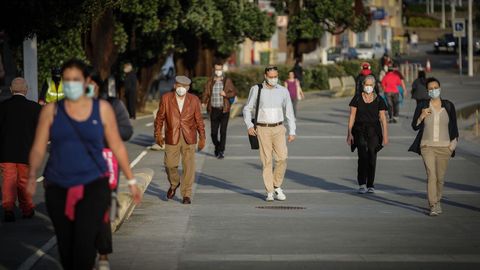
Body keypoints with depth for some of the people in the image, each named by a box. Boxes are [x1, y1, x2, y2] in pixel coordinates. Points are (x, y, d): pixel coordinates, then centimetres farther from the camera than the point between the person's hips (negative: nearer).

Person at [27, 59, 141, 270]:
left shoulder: (102, 109, 4)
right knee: (66, 247, 6)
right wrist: (32, 176, -17)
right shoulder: (51, 111, 4)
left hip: (93, 186, -2)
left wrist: (131, 180, 11)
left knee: (85, 243, -17)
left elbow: (117, 146, 10)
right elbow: (38, 149, 1)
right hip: (58, 189, 2)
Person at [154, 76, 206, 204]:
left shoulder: (194, 100, 2)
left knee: (189, 166, -2)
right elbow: (160, 117, 7)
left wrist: (202, 138, 4)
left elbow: (199, 120, 6)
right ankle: (174, 184, 30)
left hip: (189, 137, 0)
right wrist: (158, 134, 4)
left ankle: (186, 194, 8)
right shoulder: (166, 98, 1)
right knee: (170, 164, -1)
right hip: (172, 137, 0)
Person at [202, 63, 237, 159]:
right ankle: (217, 147, 30)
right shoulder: (210, 82, 7)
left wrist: (226, 94, -14)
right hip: (214, 110, 2)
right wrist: (203, 103, -15)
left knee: (223, 131, -7)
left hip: (224, 110, -2)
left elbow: (234, 92, 4)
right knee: (214, 132, 4)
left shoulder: (227, 81, 3)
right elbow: (206, 93, 2)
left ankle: (221, 151, -1)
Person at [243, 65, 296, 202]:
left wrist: (292, 132, 3)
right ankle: (270, 192, 3)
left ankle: (277, 186, 10)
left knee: (282, 158, -10)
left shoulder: (283, 91, 3)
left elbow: (289, 112, 8)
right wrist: (249, 126, -8)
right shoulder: (256, 90, -2)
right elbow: (247, 109, 5)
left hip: (278, 129, 1)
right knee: (266, 161, -3)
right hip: (263, 129, -1)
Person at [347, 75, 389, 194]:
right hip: (360, 131, -1)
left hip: (373, 132, 1)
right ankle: (362, 184, -15)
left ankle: (370, 185, 14)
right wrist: (349, 133, -3)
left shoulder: (379, 100, 3)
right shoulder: (357, 98, 3)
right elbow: (352, 116, 3)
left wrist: (385, 135, -1)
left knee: (372, 158, 2)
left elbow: (383, 118, 3)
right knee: (362, 155, -17)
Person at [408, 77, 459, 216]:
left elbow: (454, 126, 11)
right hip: (427, 146, -1)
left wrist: (453, 142, 2)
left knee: (440, 177, 6)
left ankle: (437, 201, 27)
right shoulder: (422, 106, 2)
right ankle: (433, 206, -18)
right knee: (431, 175, -15)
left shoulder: (449, 106, 5)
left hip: (444, 147, 2)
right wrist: (422, 116, -12)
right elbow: (415, 126, 5)